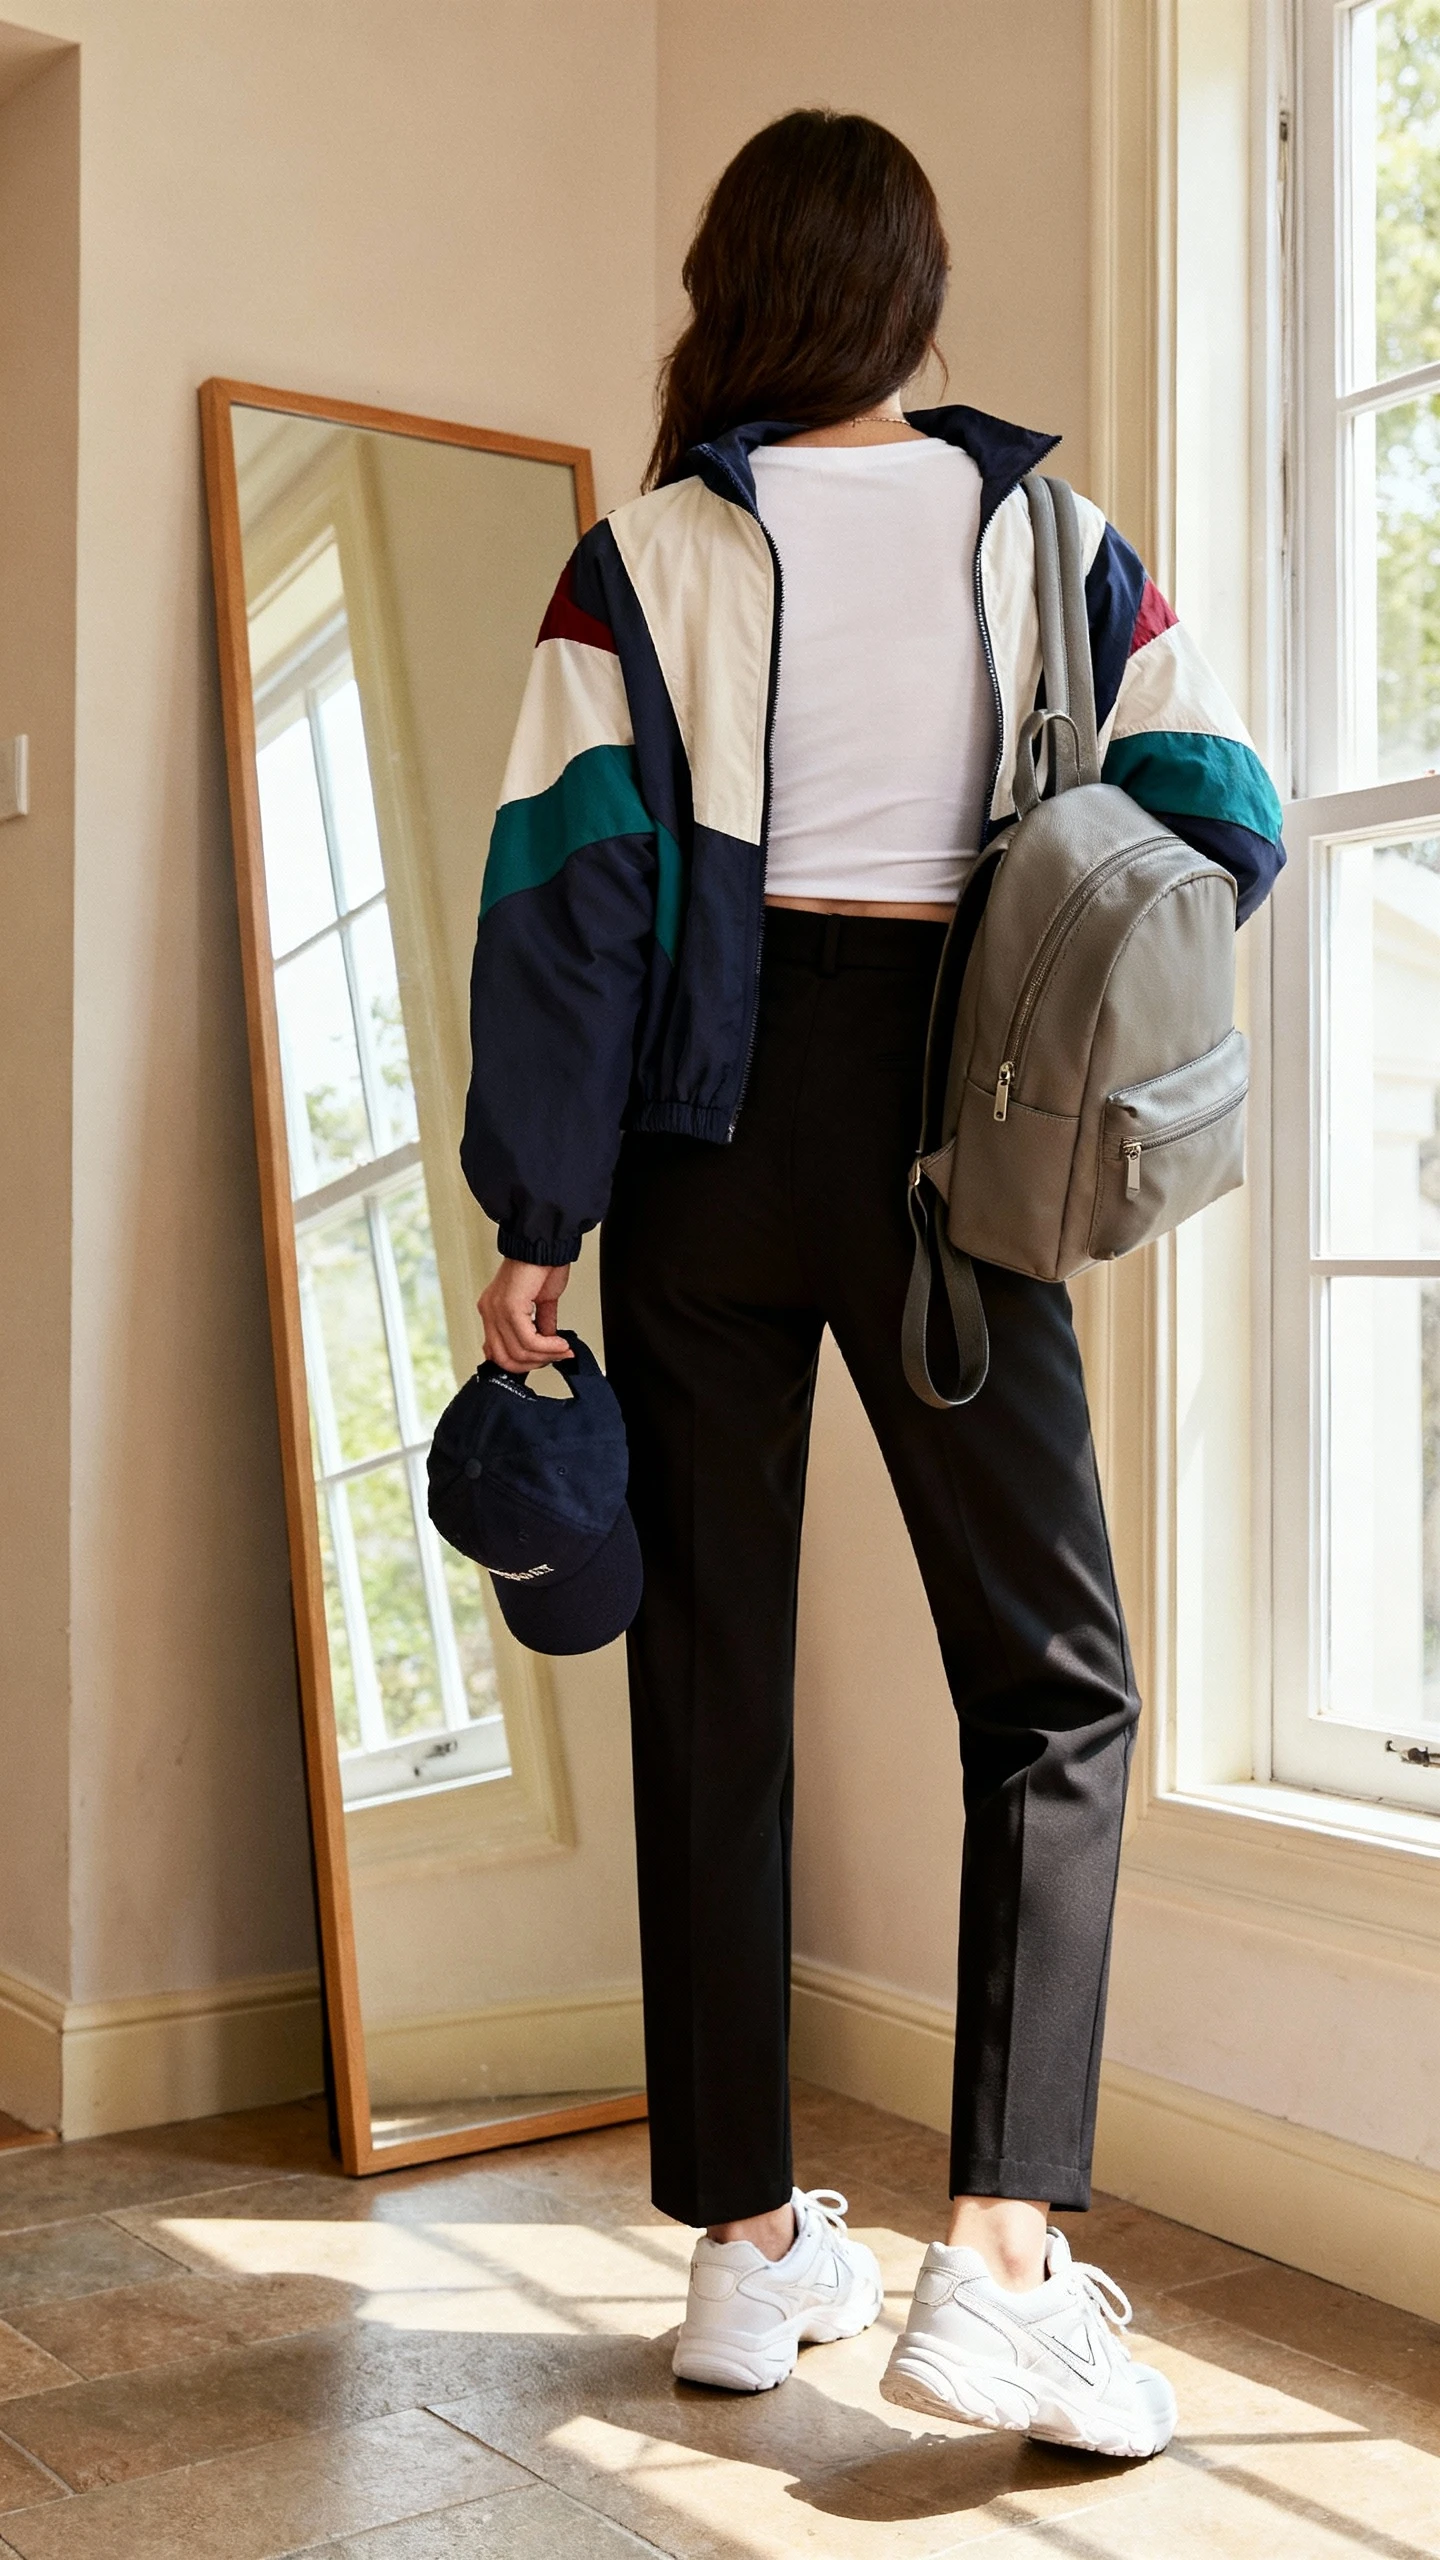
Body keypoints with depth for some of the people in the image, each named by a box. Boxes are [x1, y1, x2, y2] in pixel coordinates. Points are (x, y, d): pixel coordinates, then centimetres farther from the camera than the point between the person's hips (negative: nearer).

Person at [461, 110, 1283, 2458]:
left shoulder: (646, 554, 4)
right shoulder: (1042, 532, 7)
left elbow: (565, 887, -4)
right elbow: (1224, 826, 5)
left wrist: (534, 1223, -4)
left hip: (707, 1139, 1)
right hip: (945, 1137, 0)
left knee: (711, 1688, 8)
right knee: (1055, 1686, 5)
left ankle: (750, 2241, 15)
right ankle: (1002, 2258, -7)